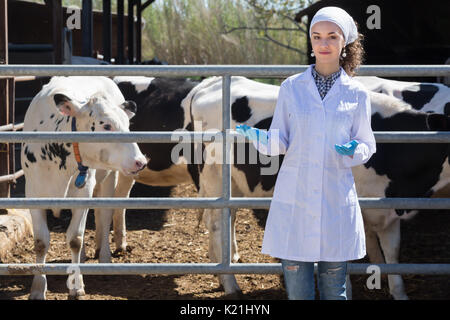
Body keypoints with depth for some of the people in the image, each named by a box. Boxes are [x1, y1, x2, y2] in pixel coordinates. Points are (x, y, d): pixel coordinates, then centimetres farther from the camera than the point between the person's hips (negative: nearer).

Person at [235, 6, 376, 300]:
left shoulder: (357, 94, 3)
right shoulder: (292, 88, 4)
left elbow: (367, 147, 10)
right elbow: (280, 144, 7)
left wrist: (354, 151, -13)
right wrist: (260, 138, -15)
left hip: (337, 201, 0)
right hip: (295, 201, 0)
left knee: (334, 290, 5)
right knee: (297, 289, 2)